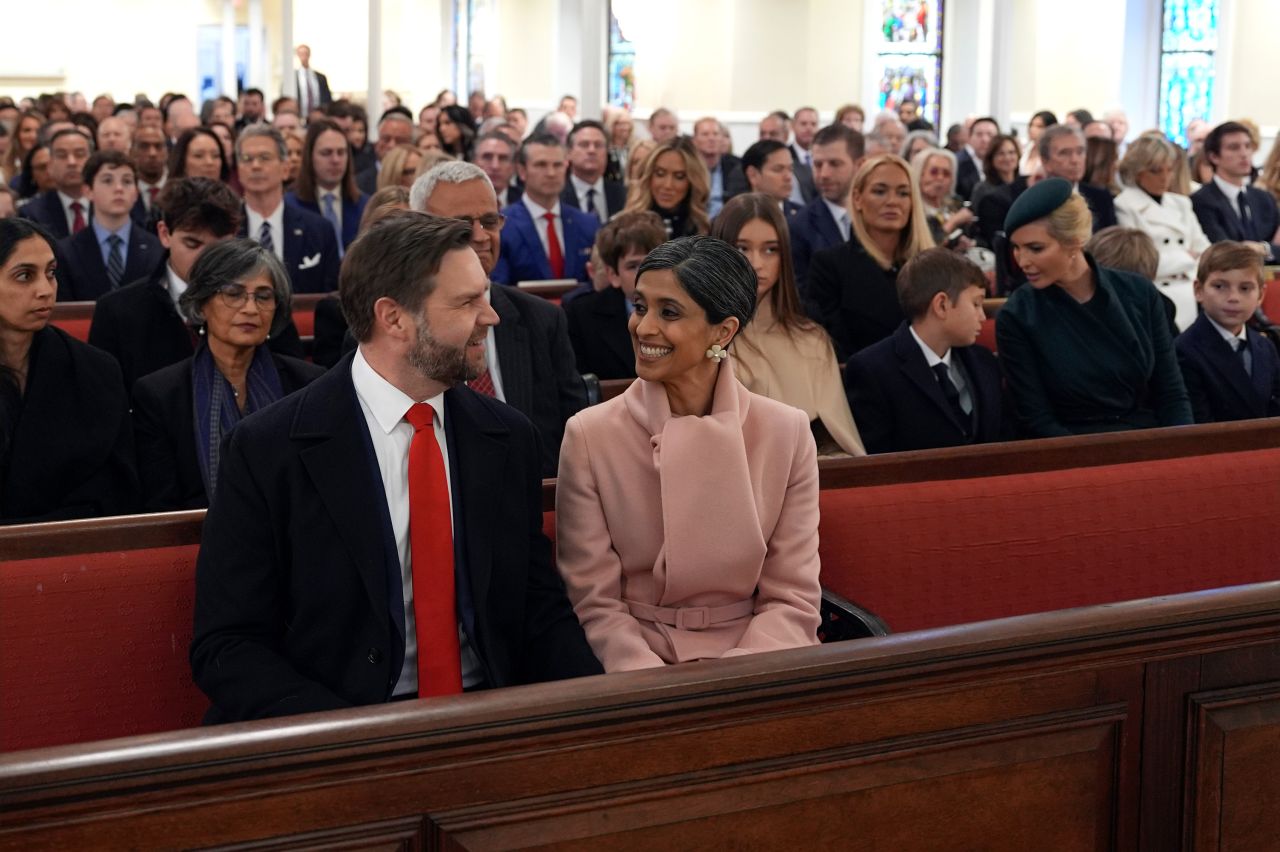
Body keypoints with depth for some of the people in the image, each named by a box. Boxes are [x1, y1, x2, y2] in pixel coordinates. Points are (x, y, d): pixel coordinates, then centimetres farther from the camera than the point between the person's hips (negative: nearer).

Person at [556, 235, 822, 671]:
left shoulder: (786, 434, 1)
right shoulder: (589, 436, -3)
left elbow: (792, 599, 1)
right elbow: (596, 603, -3)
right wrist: (660, 686, -19)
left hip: (751, 657, 1)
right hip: (637, 665, -1)